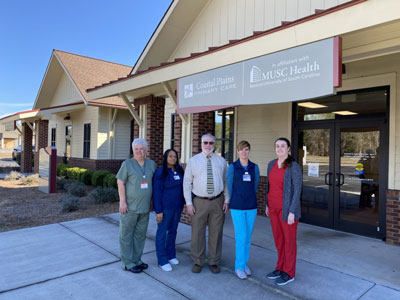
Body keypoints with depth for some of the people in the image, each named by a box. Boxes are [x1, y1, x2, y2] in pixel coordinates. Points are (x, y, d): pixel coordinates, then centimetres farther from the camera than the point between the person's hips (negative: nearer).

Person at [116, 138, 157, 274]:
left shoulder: (151, 164, 7)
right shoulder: (127, 164, -7)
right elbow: (120, 183, -8)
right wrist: (122, 201, -14)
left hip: (145, 206, 5)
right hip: (130, 206, -5)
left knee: (140, 234, 15)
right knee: (127, 235, 5)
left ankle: (136, 259, 29)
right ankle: (127, 263, 17)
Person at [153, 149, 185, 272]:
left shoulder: (179, 171, 3)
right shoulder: (160, 172, -13)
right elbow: (156, 192, -13)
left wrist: (182, 204, 8)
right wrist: (158, 211, -15)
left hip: (177, 207, 6)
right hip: (165, 208, -6)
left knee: (173, 231, 17)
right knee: (162, 233, 4)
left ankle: (171, 255, 33)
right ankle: (162, 261, 15)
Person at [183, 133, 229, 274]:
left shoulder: (221, 161, 6)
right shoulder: (193, 161, 1)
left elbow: (226, 181, 8)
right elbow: (187, 183, 0)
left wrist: (226, 200, 2)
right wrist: (188, 203, -5)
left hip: (218, 202, 1)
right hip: (199, 202, -1)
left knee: (216, 233, 9)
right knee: (197, 233, 7)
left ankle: (214, 262, 25)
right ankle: (197, 262, 25)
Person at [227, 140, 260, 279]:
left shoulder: (255, 167, 2)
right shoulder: (232, 167, -6)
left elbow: (255, 186, 13)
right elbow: (229, 186, 1)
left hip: (251, 206, 3)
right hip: (237, 207, -3)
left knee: (248, 236, 11)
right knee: (241, 236, -3)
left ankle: (244, 263, 27)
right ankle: (239, 266, 13)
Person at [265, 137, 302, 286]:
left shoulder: (295, 167, -16)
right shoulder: (271, 164, 4)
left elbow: (297, 191, -16)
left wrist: (292, 212, -18)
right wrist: (268, 204, 15)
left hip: (287, 208, -7)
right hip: (274, 207, 7)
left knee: (289, 240, 6)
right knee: (278, 238, 16)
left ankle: (289, 273, 22)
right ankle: (281, 268, 32)